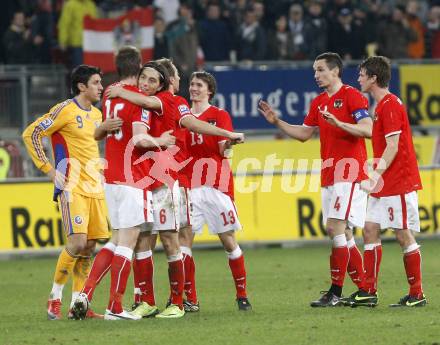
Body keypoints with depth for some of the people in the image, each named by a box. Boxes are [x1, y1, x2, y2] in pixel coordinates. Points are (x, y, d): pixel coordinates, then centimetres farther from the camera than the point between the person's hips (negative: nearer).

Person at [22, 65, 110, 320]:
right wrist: (48, 168, -11)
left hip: (94, 188, 8)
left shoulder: (96, 114, 15)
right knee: (77, 242, -17)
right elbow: (31, 134, -9)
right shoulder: (65, 110, -9)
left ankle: (77, 303, 8)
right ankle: (55, 297, -3)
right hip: (72, 187, -8)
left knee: (90, 246, 4)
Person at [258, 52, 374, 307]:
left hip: (349, 173, -9)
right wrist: (277, 122, 13)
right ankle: (364, 289, 14)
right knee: (342, 233, 8)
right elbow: (304, 134, 23)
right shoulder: (319, 102, 16)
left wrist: (338, 123, -29)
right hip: (329, 176, 9)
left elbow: (368, 130, -18)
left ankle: (335, 293, -13)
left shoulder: (351, 96, -8)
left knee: (336, 227, -14)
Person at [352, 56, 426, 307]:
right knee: (370, 230, 6)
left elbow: (393, 146, -20)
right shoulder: (381, 106, 16)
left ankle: (417, 295, 0)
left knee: (404, 236, -5)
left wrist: (377, 175, -23)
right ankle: (370, 291, 7)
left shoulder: (390, 105, -14)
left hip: (399, 183, -10)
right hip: (385, 185, 10)